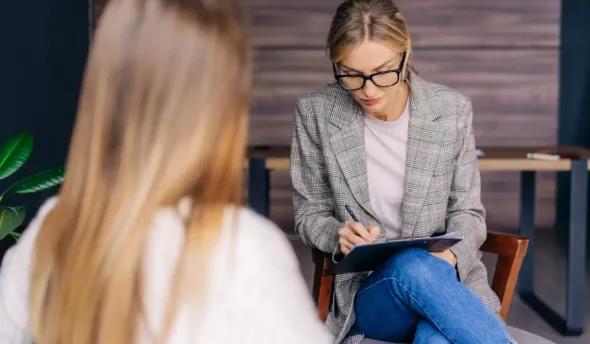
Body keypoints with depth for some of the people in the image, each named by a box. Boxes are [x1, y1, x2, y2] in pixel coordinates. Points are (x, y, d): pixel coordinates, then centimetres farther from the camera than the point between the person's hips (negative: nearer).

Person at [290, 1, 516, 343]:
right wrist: (340, 236, -17)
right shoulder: (315, 113, -4)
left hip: (450, 280, -1)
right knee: (414, 266, -36)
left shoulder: (452, 109, -2)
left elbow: (467, 211, 6)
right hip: (366, 291, 1)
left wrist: (449, 256, -16)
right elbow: (311, 214, 6)